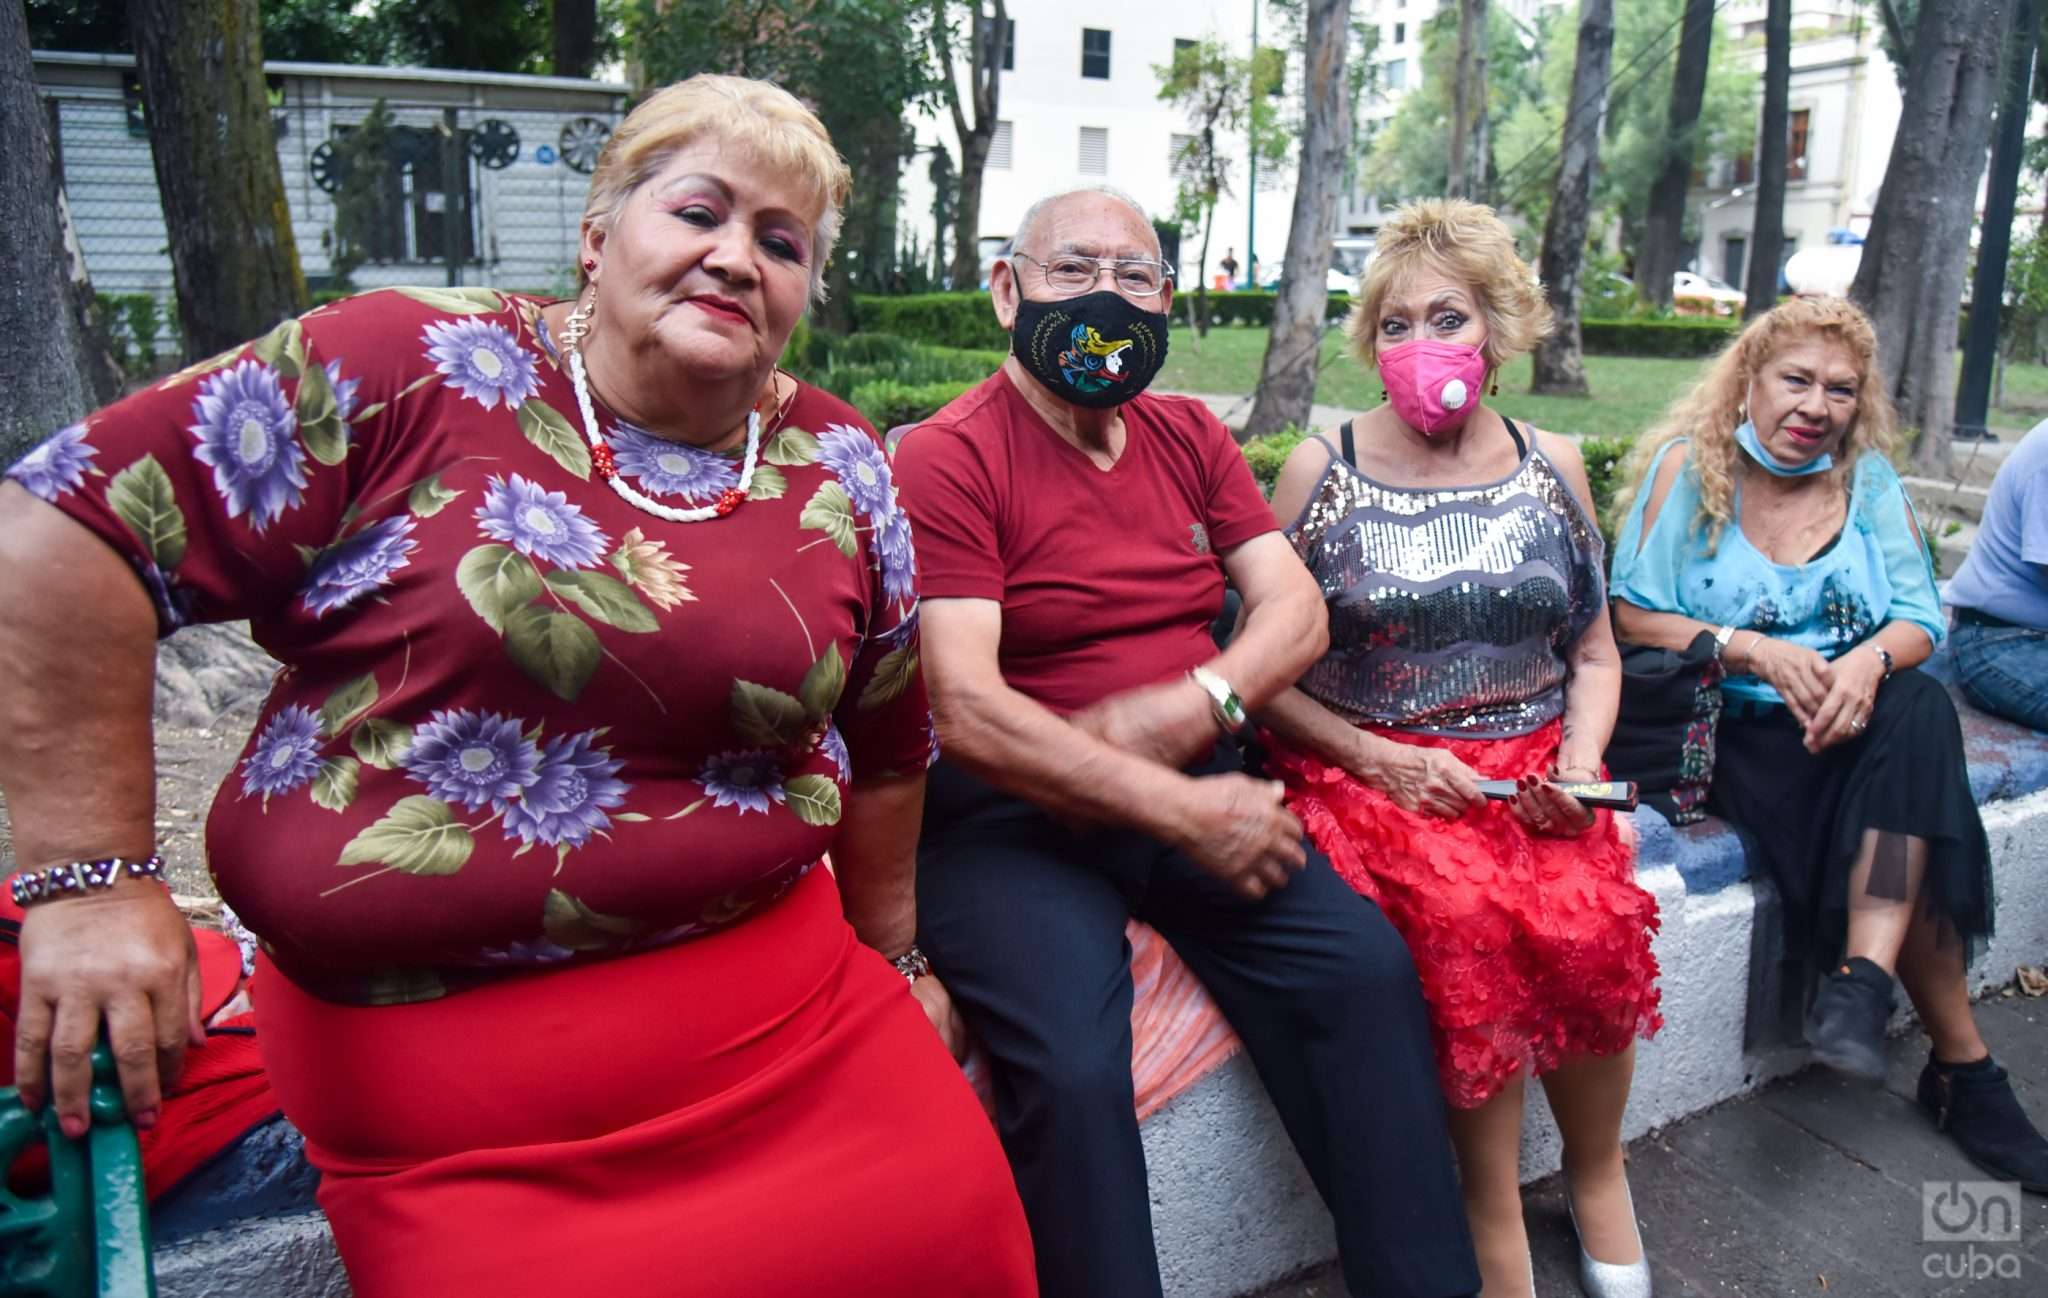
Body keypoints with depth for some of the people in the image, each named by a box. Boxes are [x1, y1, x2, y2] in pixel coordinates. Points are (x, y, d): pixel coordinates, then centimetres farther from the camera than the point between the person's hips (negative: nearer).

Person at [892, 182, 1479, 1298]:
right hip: (1009, 820, -4)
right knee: (1072, 1068, -28)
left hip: (1194, 789, 5)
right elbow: (966, 710, -18)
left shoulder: (1190, 438, 12)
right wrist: (1180, 813, -19)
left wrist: (1190, 707, -15)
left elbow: (1296, 611, 6)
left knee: (1368, 972, -14)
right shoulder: (943, 460, -8)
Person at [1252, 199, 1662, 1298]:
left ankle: (1596, 1172, 5)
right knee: (1470, 927, -30)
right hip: (1368, 773, -2)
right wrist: (1376, 757, -11)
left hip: (1533, 775, 3)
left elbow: (1594, 652, 17)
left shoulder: (1550, 465, 12)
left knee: (1591, 922, -26)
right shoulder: (1321, 471, 2)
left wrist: (1579, 765, -1)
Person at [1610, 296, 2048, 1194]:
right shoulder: (1688, 467, -2)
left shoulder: (1869, 477, 9)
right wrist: (1752, 650, -20)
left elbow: (1921, 619, 3)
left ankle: (1864, 978, -31)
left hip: (1853, 722, 4)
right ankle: (1959, 1061, -10)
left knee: (1918, 710, -30)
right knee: (1910, 831, -24)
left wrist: (1871, 660, -20)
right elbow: (1630, 616, -7)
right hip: (1732, 732, -3)